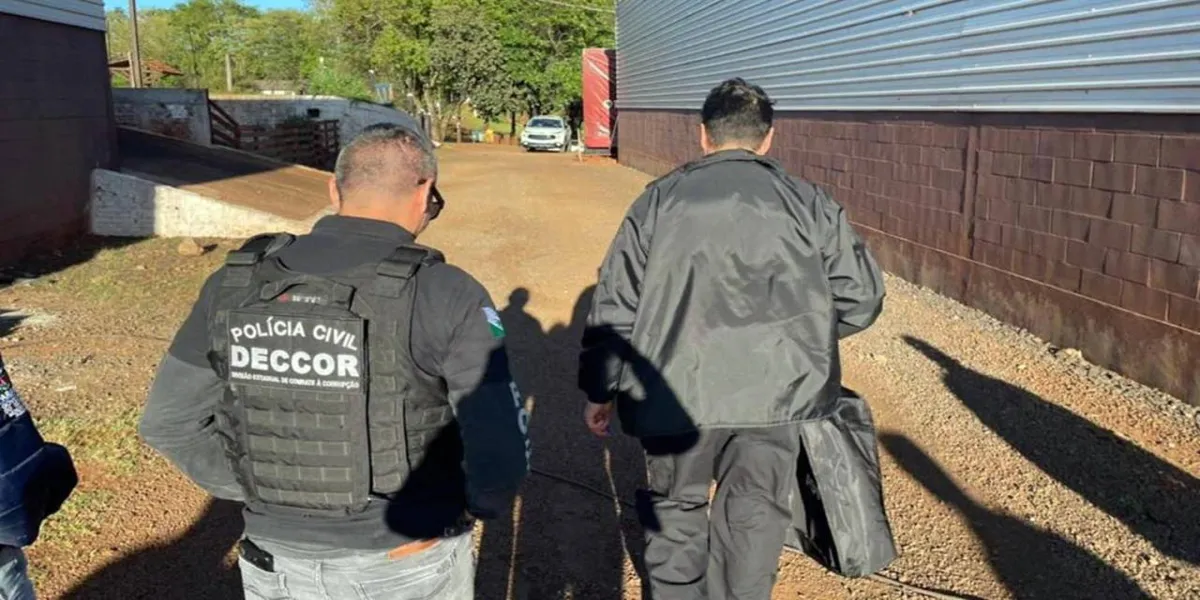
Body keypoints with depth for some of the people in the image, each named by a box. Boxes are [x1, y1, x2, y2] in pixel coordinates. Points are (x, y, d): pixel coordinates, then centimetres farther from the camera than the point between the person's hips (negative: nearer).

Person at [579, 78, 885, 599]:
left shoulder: (659, 200, 7)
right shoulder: (809, 203, 7)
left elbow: (614, 305, 5)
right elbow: (860, 299, 8)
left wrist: (599, 389, 14)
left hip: (679, 388, 1)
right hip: (774, 388, 0)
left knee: (676, 508, 21)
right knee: (753, 518, 13)